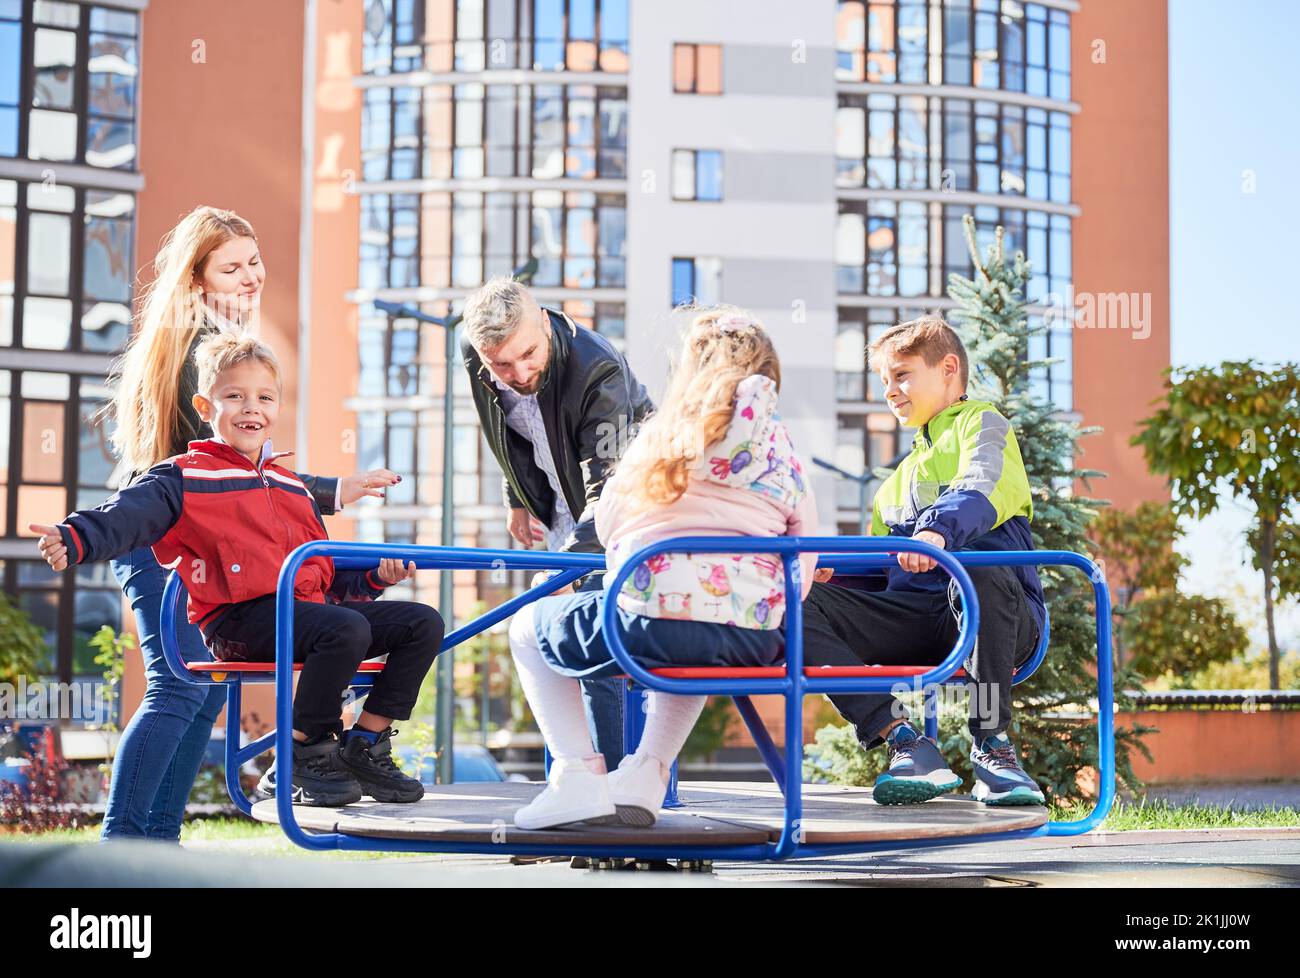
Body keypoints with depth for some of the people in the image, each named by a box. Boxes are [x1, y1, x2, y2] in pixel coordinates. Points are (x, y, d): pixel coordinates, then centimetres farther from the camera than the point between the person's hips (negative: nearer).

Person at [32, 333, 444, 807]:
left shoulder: (291, 486, 27)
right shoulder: (185, 478, 5)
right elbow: (128, 515, -13)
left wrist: (374, 577, 15)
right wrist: (75, 539, -33)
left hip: (308, 609, 8)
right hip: (239, 619, -8)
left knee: (422, 623, -3)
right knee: (347, 629, -34)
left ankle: (364, 747, 0)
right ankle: (302, 755, -18)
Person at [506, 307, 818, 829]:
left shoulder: (666, 434, 6)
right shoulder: (781, 443, 11)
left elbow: (605, 526, 15)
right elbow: (803, 559, 10)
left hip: (654, 620, -4)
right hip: (752, 639, 4)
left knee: (528, 626, 23)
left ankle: (580, 774, 7)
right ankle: (646, 772, 24)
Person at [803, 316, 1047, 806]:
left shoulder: (982, 423, 9)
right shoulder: (900, 476, 33)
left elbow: (982, 491, -14)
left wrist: (937, 530, -36)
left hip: (1001, 620, -6)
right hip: (915, 618, 6)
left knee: (980, 569, -42)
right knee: (801, 602, -16)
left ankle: (992, 745, -29)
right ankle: (903, 742, -27)